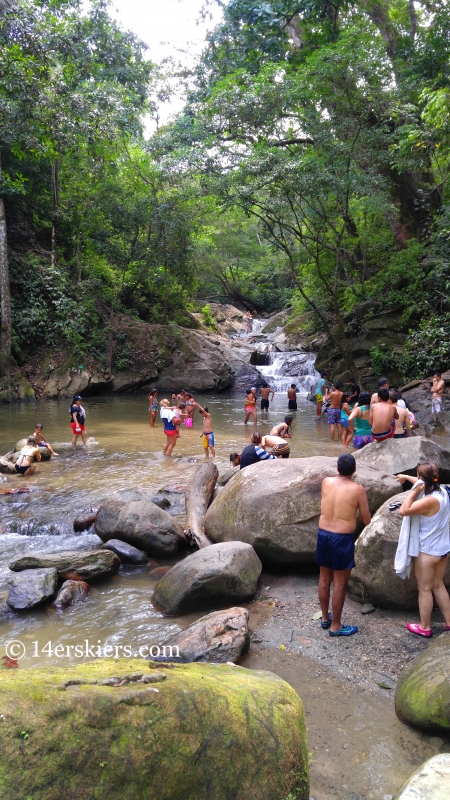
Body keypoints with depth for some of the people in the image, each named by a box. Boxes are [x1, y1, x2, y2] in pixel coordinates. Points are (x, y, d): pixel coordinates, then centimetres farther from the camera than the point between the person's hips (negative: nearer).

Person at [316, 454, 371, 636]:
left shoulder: (326, 482, 0)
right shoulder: (358, 489, -12)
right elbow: (367, 520, -3)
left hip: (323, 534, 5)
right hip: (342, 539, -5)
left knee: (324, 579, 19)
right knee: (340, 584, 8)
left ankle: (325, 618, 35)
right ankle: (335, 626, 19)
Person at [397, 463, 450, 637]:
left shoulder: (430, 501, -29)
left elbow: (403, 511, -25)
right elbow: (424, 485, 18)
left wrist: (414, 491, -23)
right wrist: (407, 477, 25)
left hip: (427, 551, -8)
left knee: (425, 589, 8)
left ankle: (424, 627, 22)